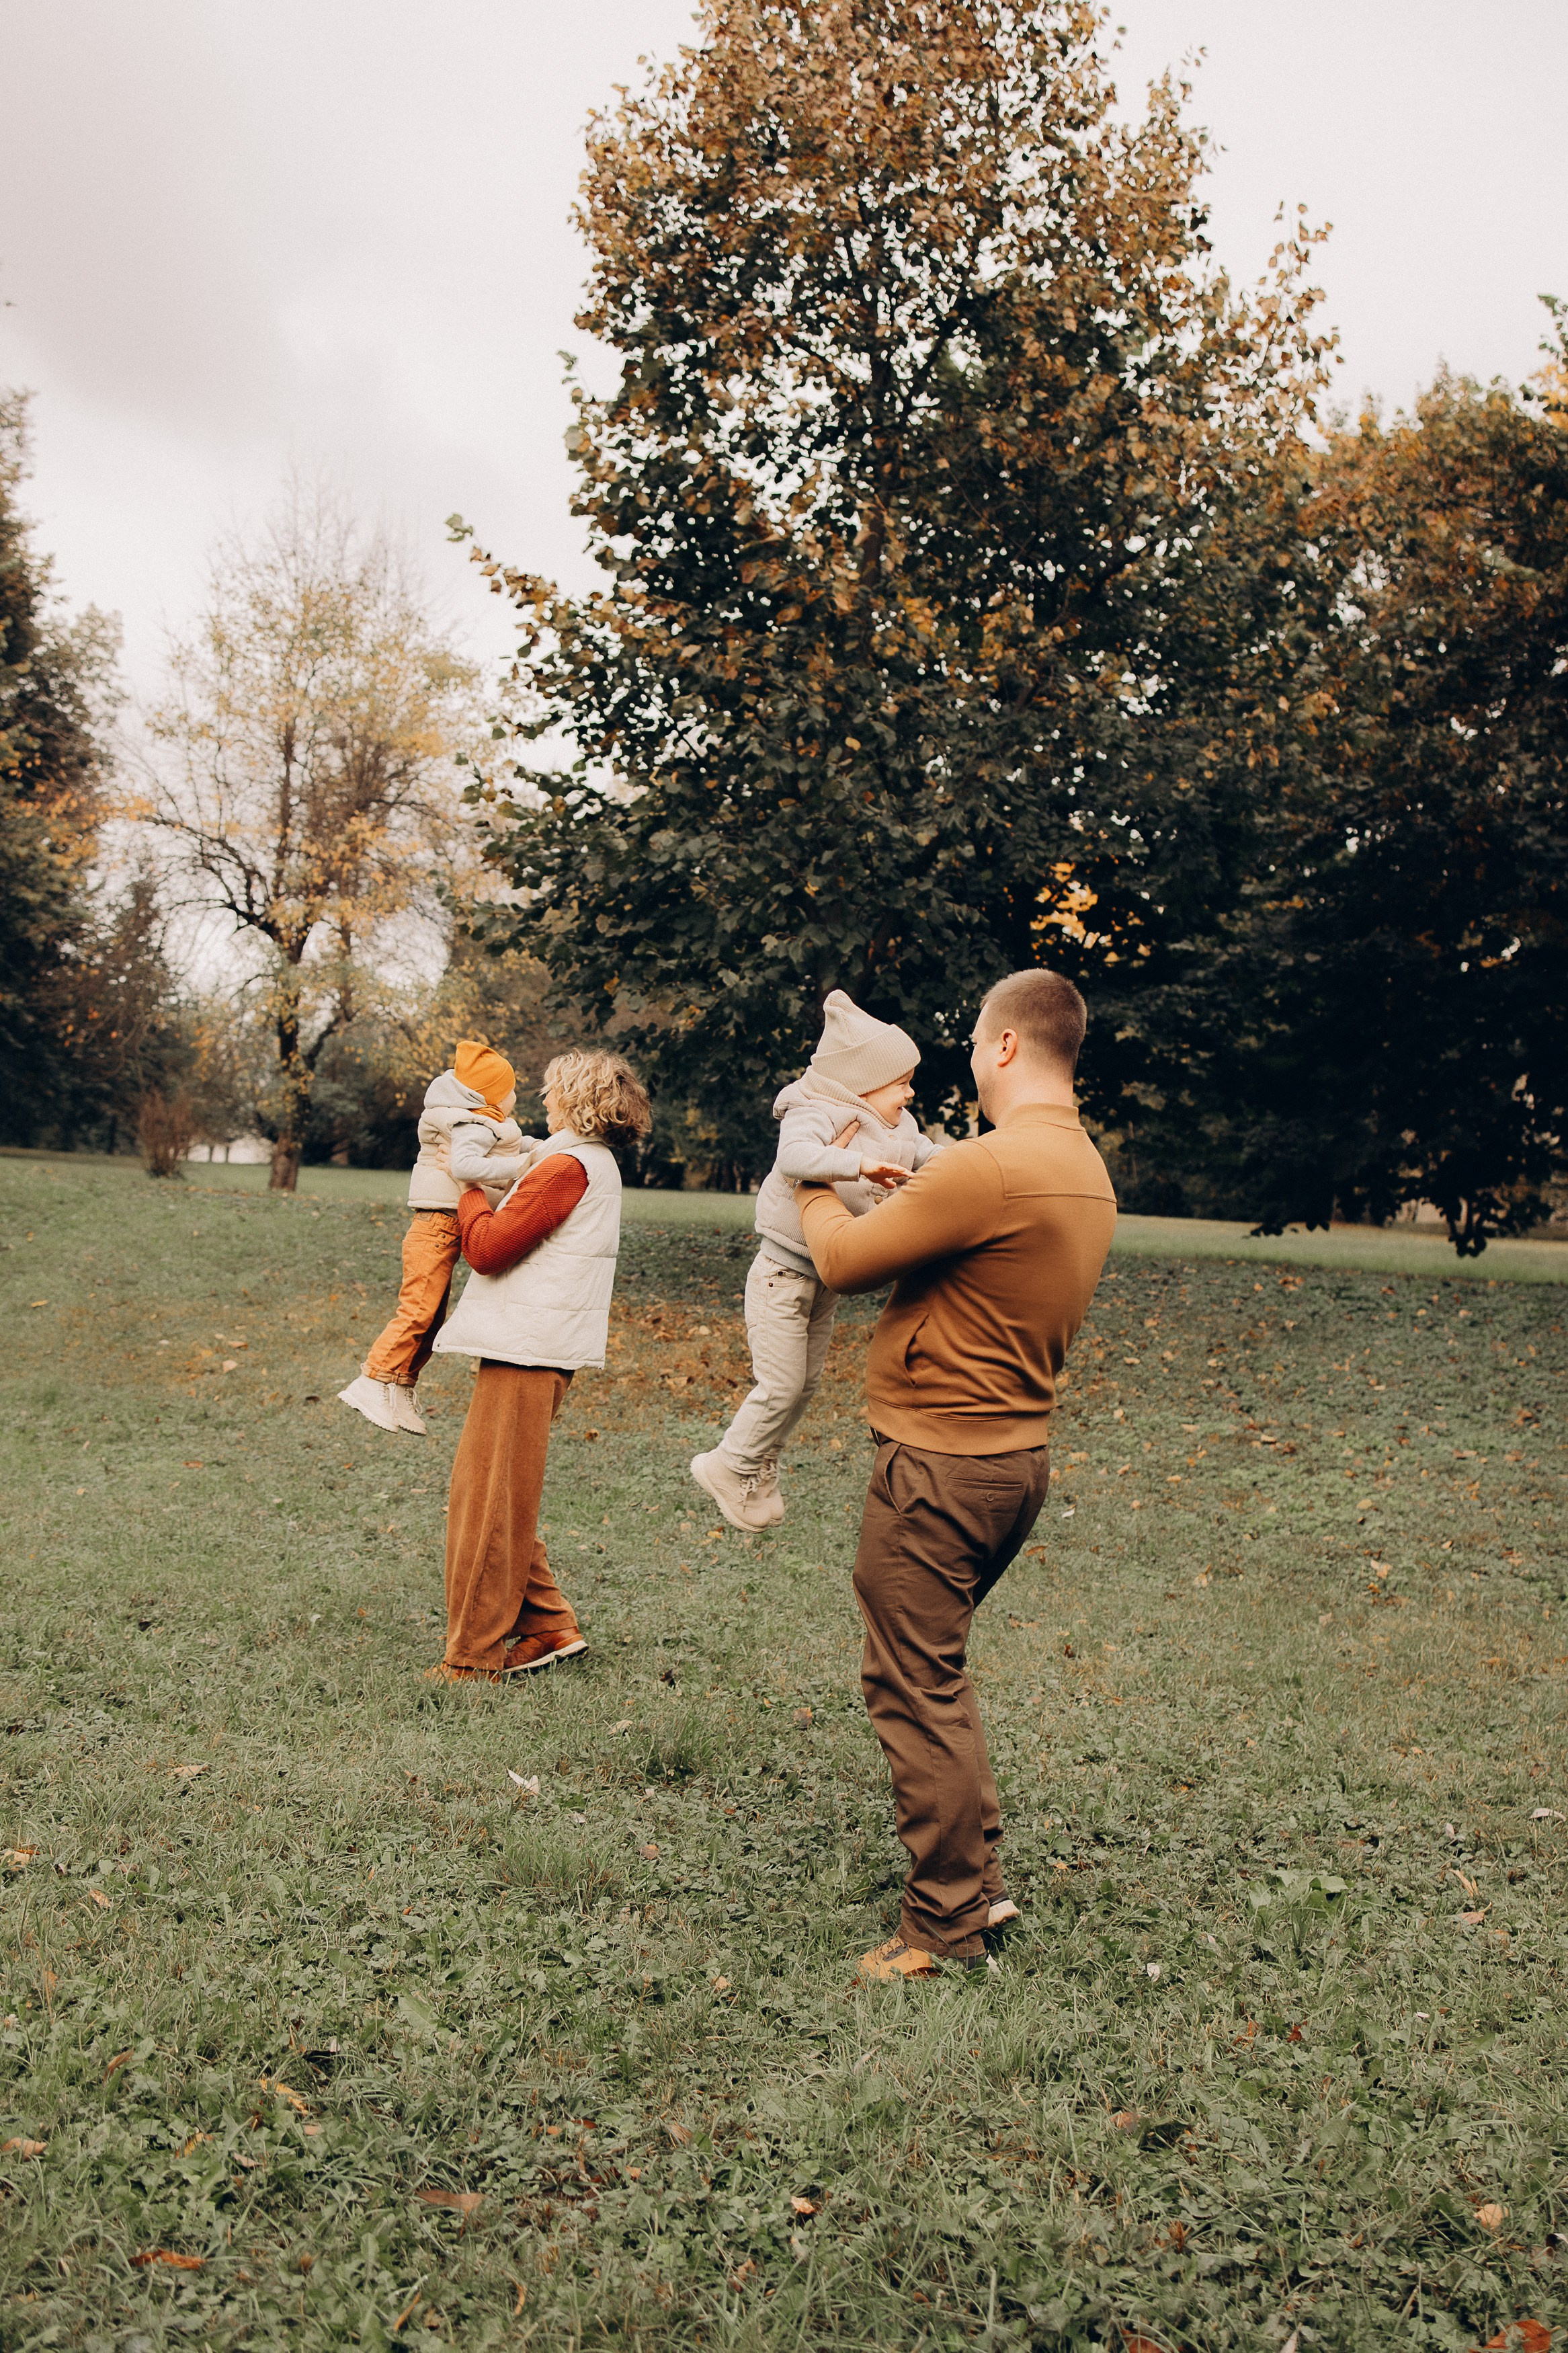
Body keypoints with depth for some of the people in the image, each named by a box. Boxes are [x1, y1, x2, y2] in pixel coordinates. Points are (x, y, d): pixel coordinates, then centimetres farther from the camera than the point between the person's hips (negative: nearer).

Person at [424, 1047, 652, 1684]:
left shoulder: (566, 1167, -15)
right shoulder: (597, 1165, 17)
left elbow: (486, 1246, -16)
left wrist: (469, 1183, -1)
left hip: (526, 1352, -10)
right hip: (536, 1347, 10)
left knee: (485, 1500, -3)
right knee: (503, 1499, 17)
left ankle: (474, 1659, 4)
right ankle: (549, 1625, 21)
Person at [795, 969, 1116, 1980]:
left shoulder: (989, 1167, -22)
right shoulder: (1089, 1173, 9)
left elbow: (844, 1260, -12)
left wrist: (818, 1185, 6)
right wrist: (897, 1190, 14)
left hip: (940, 1460, -10)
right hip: (1018, 1453, 10)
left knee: (915, 1688, 2)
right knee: (936, 1675, 22)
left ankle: (947, 1925, 12)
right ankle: (981, 1881, 29)